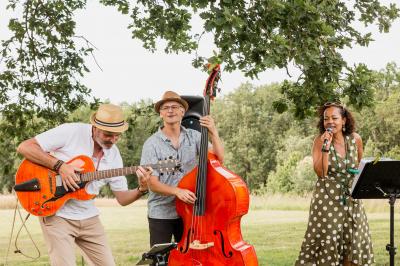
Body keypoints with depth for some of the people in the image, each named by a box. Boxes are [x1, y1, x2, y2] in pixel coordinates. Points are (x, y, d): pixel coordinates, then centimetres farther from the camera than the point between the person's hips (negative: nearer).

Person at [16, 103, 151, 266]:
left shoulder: (114, 155, 3)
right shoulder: (71, 132, -14)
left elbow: (122, 198, 5)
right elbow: (24, 147, -17)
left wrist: (142, 189, -15)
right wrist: (60, 166, -24)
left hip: (88, 218, 6)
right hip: (57, 214, -5)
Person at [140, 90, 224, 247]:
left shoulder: (194, 137, 1)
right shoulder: (152, 144, -8)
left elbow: (218, 158, -8)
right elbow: (152, 183, -12)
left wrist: (213, 132, -22)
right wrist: (177, 191, -28)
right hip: (160, 215, -2)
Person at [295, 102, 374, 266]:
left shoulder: (355, 139, -1)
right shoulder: (320, 141, -9)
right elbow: (321, 172, -20)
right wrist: (326, 147, -25)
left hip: (351, 199, 3)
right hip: (327, 199, -3)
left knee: (354, 244, 6)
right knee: (328, 242, -2)